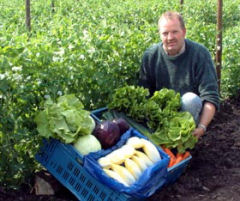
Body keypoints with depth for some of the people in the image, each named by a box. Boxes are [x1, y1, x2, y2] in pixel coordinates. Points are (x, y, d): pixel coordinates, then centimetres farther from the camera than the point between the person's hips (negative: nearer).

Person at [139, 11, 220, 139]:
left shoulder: (200, 53, -13)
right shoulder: (150, 55, -5)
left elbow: (210, 96, -18)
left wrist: (202, 127, -34)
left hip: (189, 110, -1)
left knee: (191, 99, -35)